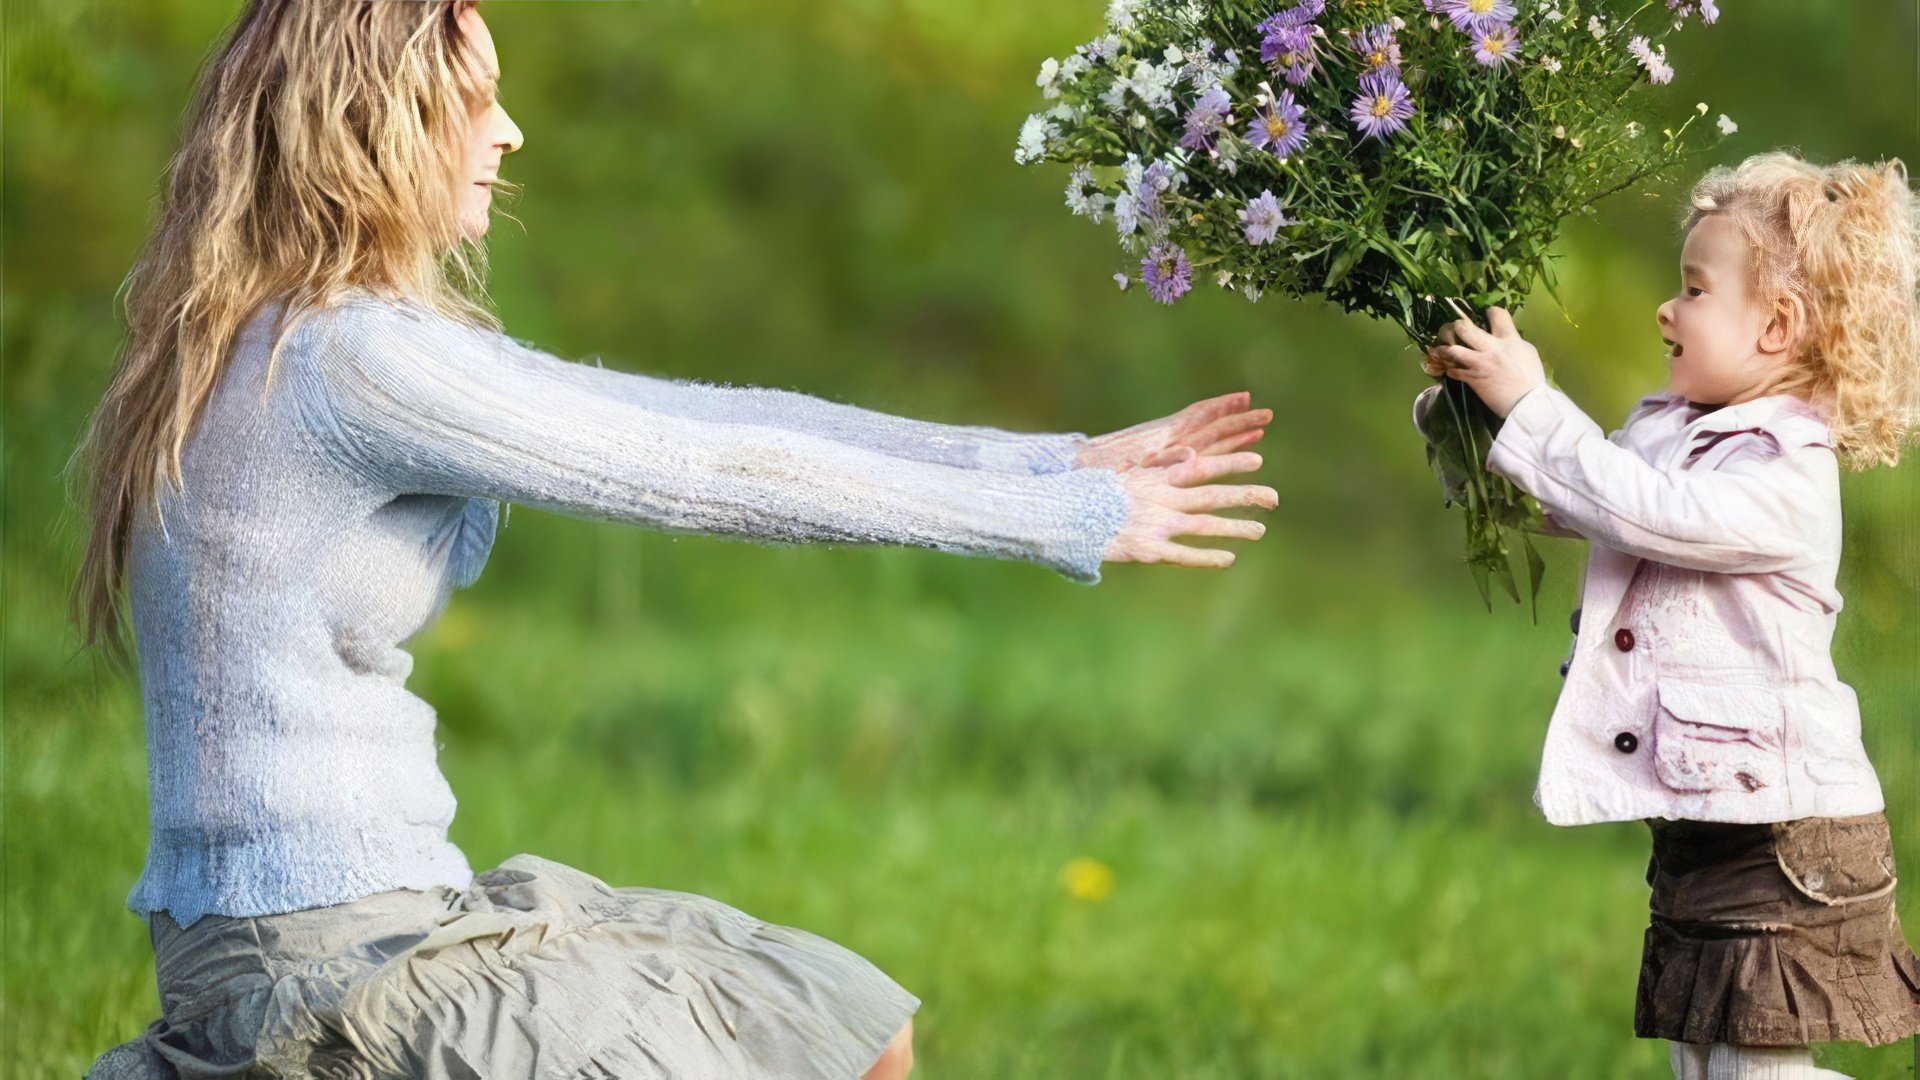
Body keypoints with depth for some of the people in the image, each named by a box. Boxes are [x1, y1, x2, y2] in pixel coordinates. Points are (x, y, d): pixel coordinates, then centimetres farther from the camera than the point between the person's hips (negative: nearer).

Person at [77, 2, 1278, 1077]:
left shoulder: (368, 341, 11)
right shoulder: (346, 363, -19)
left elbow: (696, 417, 10)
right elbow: (710, 476, -15)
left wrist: (1063, 462, 7)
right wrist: (1074, 520, -7)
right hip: (324, 962, -10)